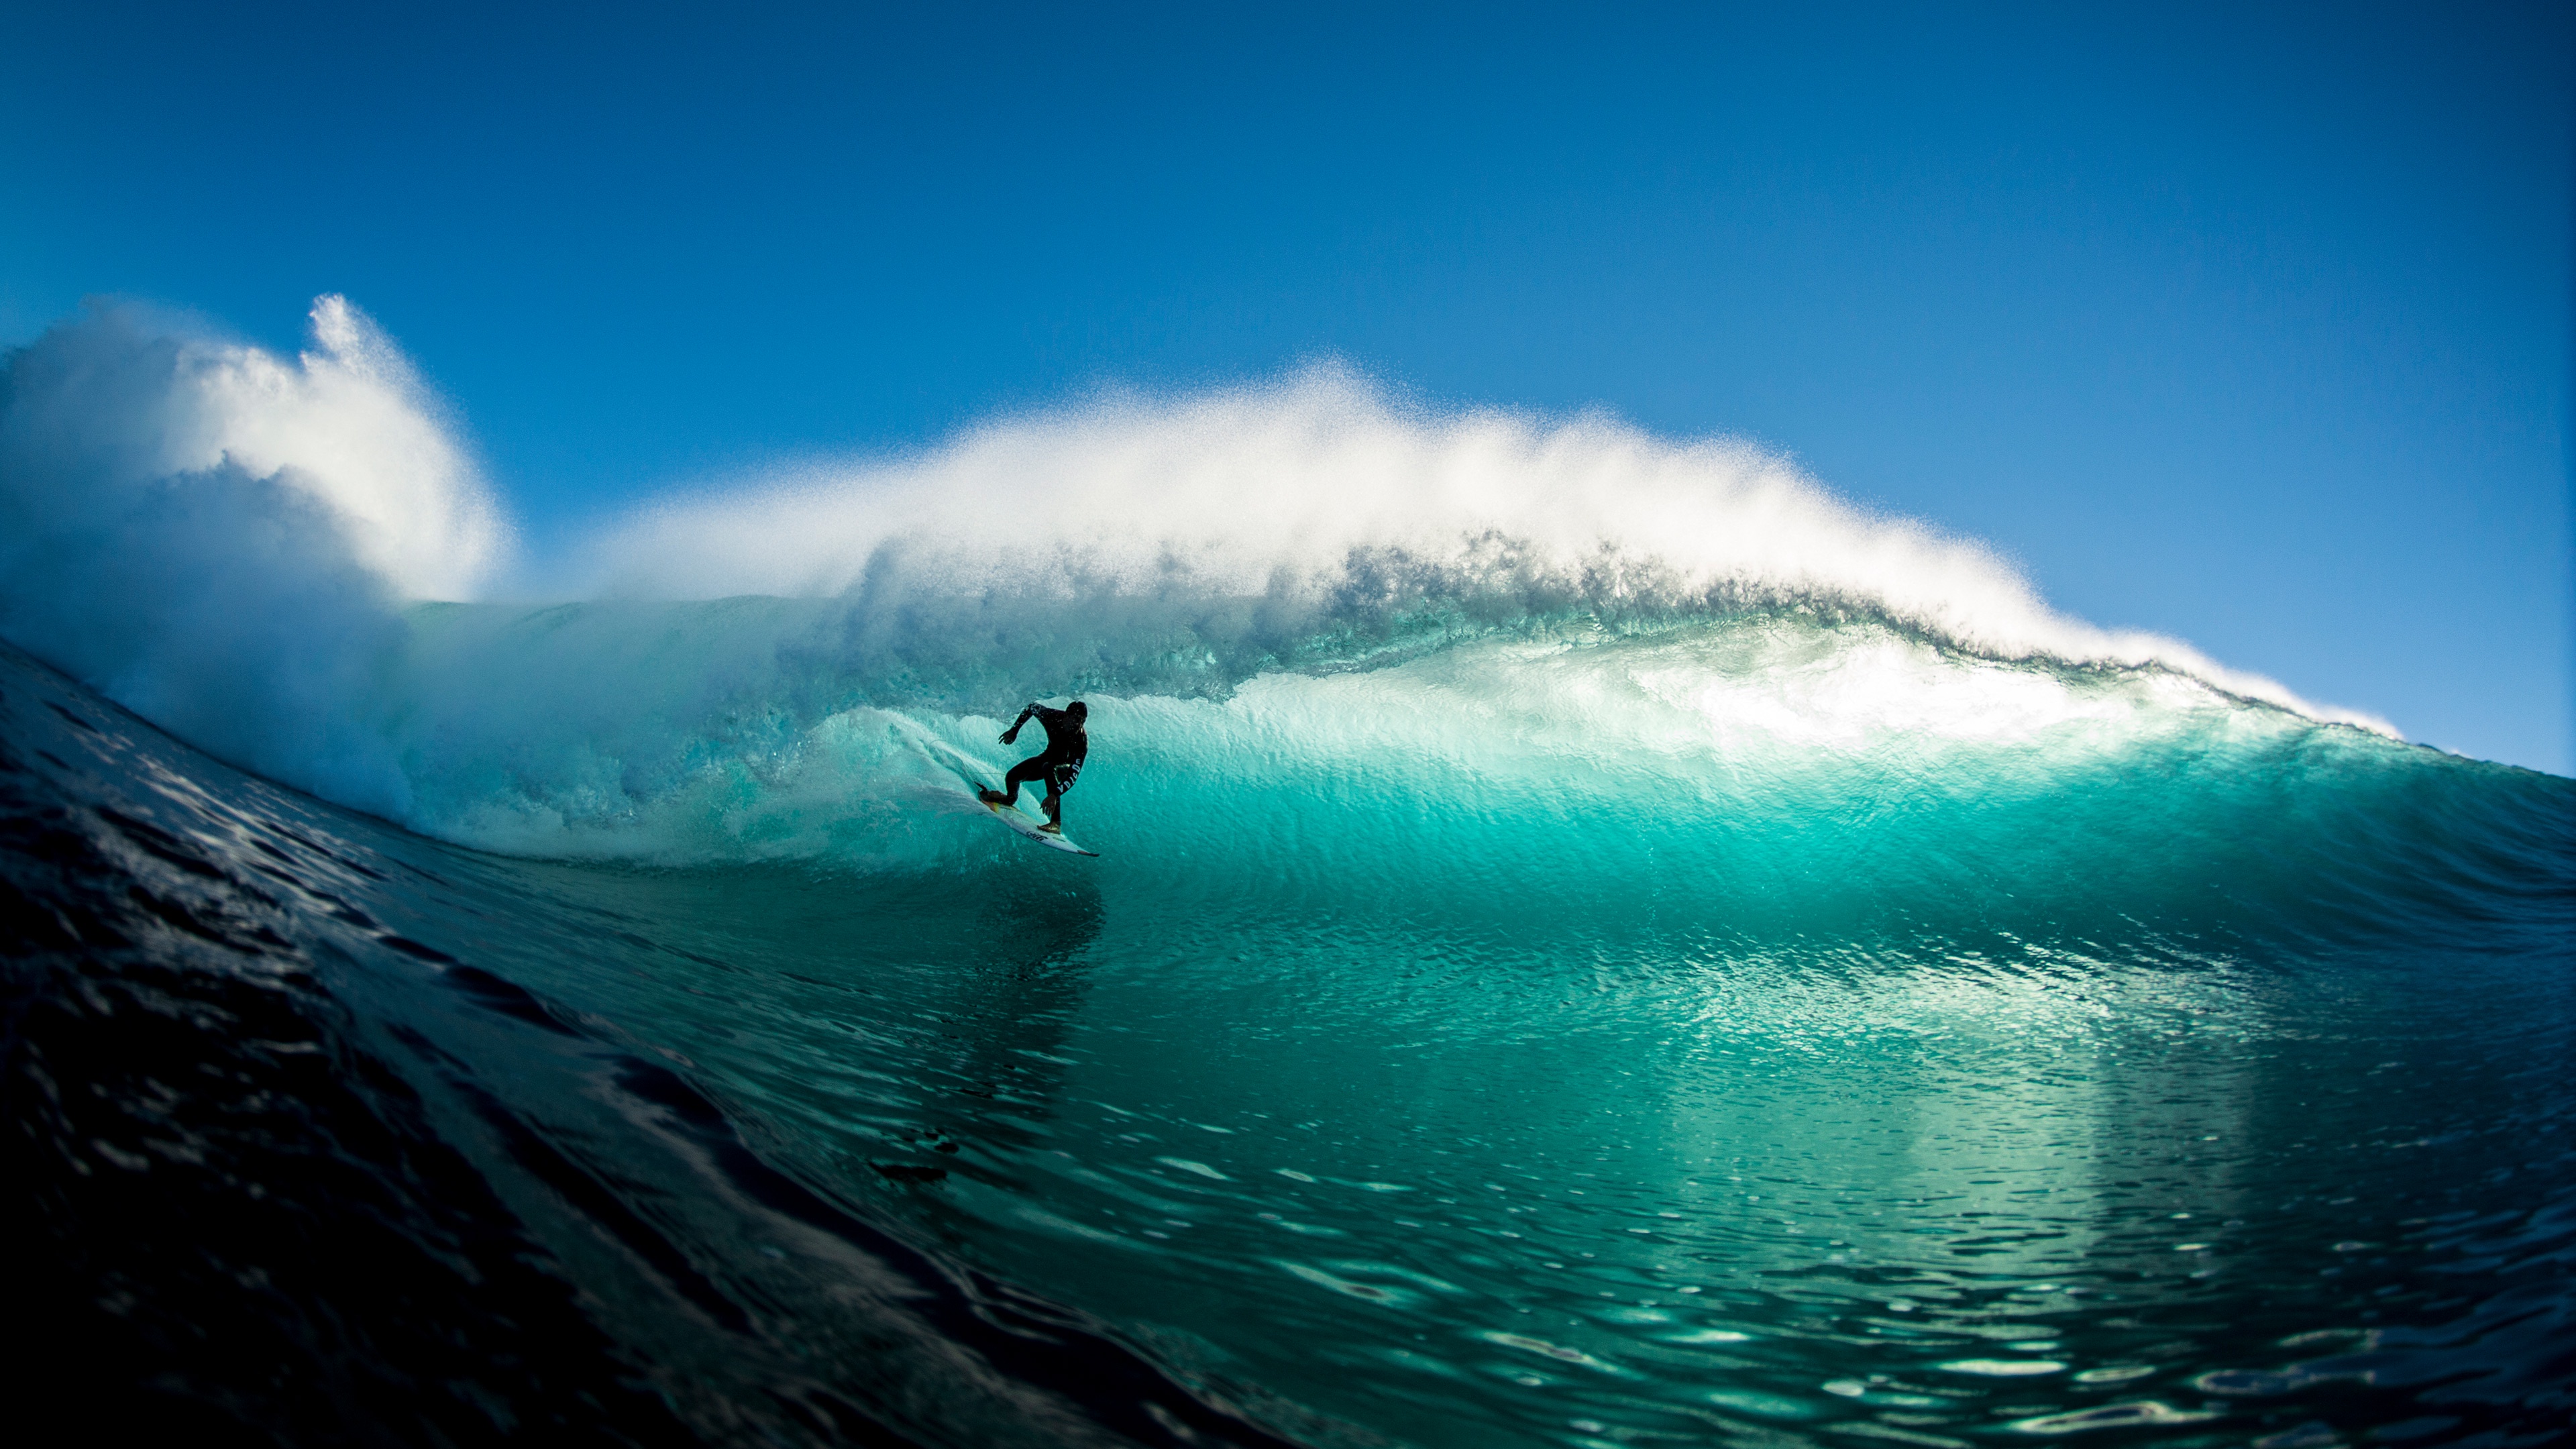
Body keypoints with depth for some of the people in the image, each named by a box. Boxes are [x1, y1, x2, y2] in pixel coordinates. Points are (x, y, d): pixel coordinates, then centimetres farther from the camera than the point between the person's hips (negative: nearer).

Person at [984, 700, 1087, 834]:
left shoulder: (1081, 742, -37)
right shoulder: (1052, 717, -29)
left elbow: (1073, 776, -41)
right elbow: (1032, 706, -7)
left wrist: (1054, 795, -53)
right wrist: (1014, 730, -6)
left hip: (1066, 767, -4)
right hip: (1048, 757, 5)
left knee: (1048, 768, -37)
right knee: (1012, 777, -4)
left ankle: (1056, 823, -39)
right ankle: (1011, 798, 37)